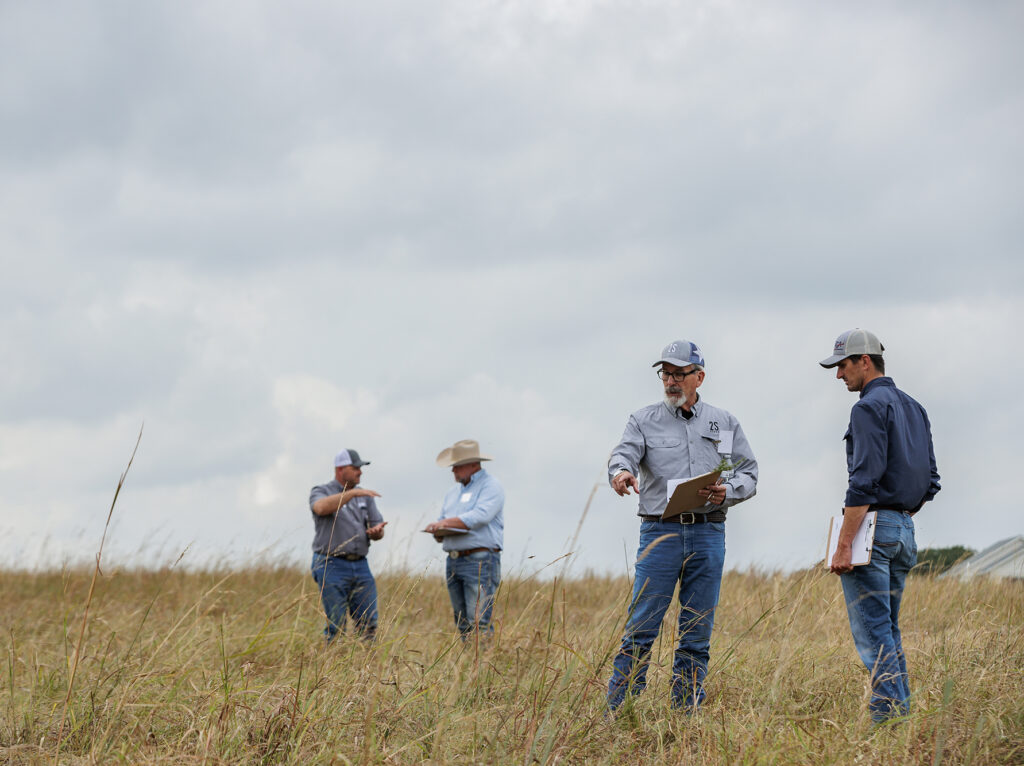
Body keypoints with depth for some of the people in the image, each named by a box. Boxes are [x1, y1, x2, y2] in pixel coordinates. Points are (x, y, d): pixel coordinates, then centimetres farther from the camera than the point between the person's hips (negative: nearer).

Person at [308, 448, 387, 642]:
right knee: (337, 626, -8)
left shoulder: (365, 497, 16)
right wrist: (352, 493, -29)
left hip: (360, 566, 5)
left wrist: (376, 531, -10)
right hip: (332, 566, -5)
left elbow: (377, 530, 15)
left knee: (368, 624, -2)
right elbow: (321, 507, -24)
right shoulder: (320, 493, 1)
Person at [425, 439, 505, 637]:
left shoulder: (490, 486, -2)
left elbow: (481, 516, -18)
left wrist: (447, 522, -17)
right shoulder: (452, 493, 23)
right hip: (453, 561, 8)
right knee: (462, 624, 5)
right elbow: (442, 527, 22)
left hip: (480, 560, -8)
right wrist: (438, 531, -3)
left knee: (478, 621, -16)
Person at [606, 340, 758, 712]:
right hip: (660, 531, -2)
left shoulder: (724, 423, 14)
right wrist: (621, 471, -34)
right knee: (641, 628, -7)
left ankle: (685, 715, 10)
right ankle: (617, 712, -5)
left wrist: (726, 492, -10)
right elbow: (625, 452, -10)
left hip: (708, 533, 2)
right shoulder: (644, 420, 7)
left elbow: (749, 472, 12)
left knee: (697, 632, 4)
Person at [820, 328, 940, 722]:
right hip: (905, 530, 9)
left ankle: (888, 712, -14)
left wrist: (843, 545, -20)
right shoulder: (914, 409, 17)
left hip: (872, 526, -9)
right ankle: (902, 710, 13)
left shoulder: (870, 407, -11)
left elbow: (864, 480, -19)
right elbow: (930, 480, 19)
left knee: (872, 631, -9)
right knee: (888, 630, 14)